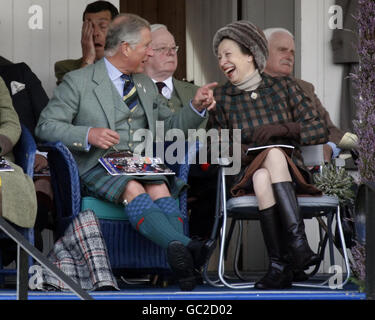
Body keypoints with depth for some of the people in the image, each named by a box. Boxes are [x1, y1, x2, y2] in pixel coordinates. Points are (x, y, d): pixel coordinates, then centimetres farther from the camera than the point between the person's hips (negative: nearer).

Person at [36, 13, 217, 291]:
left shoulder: (146, 85, 24)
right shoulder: (78, 81, 4)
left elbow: (168, 126, 29)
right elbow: (45, 126, -1)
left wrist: (196, 107, 9)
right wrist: (88, 135, -16)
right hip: (98, 166, -5)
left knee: (161, 191, -31)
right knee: (133, 190, -37)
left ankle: (180, 258, -54)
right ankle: (188, 247, -57)